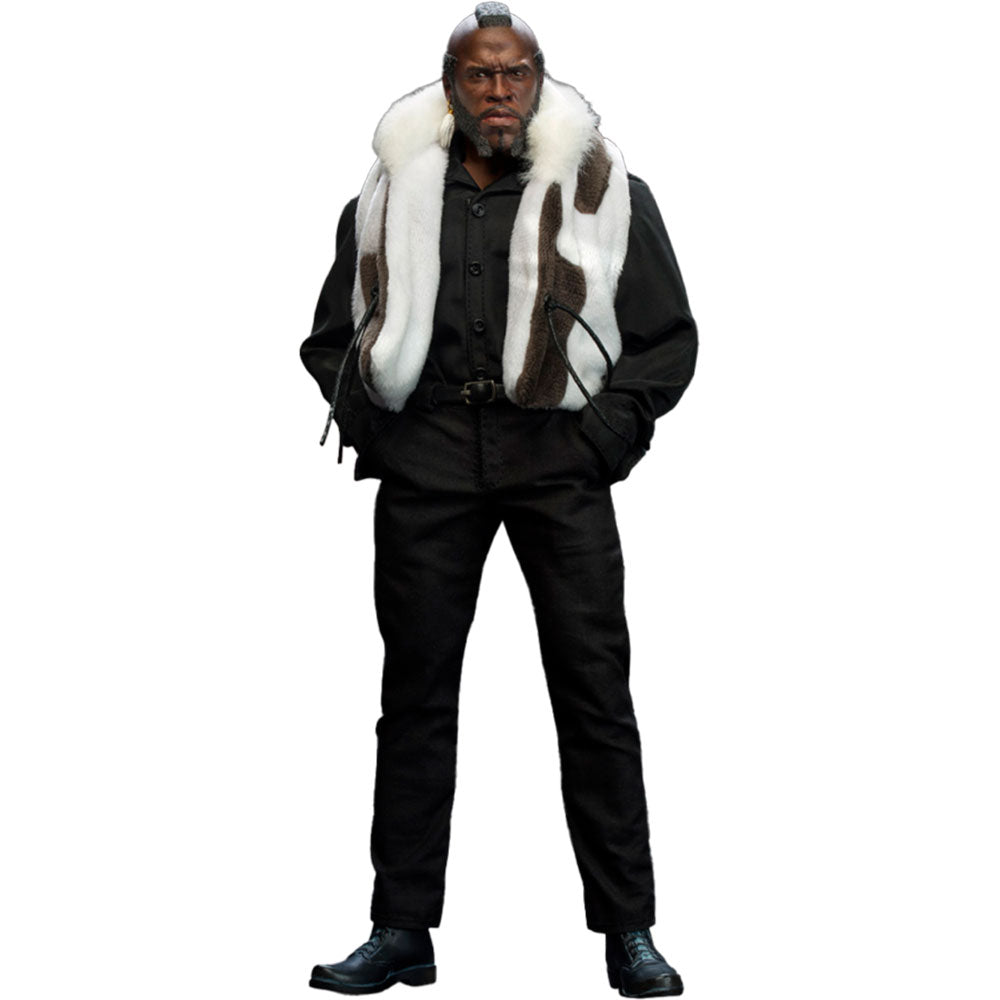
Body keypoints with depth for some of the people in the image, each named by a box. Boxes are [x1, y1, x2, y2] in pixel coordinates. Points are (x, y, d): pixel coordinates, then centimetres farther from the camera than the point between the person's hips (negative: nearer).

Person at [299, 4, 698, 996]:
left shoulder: (604, 190, 8)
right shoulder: (389, 196, 13)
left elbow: (668, 336, 9)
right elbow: (333, 337, 20)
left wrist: (606, 435, -3)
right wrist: (367, 425, 4)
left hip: (558, 456, -2)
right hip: (426, 459, 2)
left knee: (594, 690, -4)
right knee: (416, 690, 4)